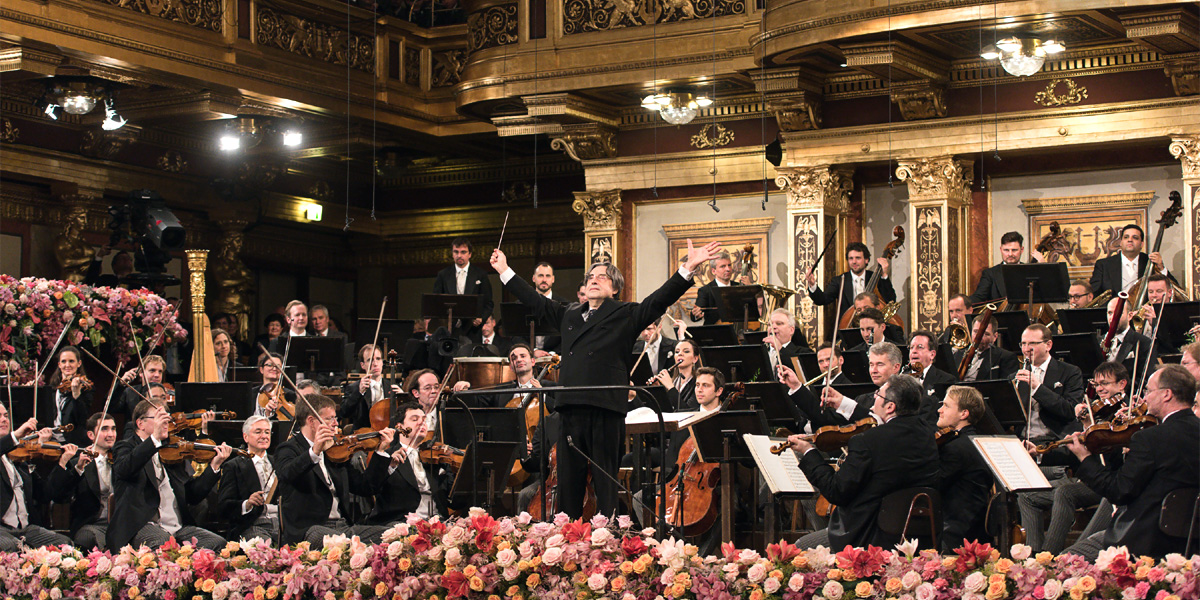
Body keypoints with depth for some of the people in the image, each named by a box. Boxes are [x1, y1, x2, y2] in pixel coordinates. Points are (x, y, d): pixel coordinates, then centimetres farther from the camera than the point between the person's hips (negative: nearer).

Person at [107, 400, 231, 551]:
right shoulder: (126, 447, 8)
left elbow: (193, 495, 15)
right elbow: (124, 469, -20)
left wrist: (214, 466, 2)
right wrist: (155, 438, -28)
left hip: (178, 526, 5)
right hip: (142, 526, -5)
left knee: (218, 543, -20)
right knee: (163, 541, -38)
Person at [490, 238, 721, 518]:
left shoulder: (627, 315, 8)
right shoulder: (570, 314, 22)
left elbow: (661, 299, -2)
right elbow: (535, 300, 30)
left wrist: (688, 268, -15)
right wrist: (505, 271, 33)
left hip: (606, 409, -5)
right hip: (570, 407, 5)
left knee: (605, 484, 0)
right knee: (568, 483, 9)